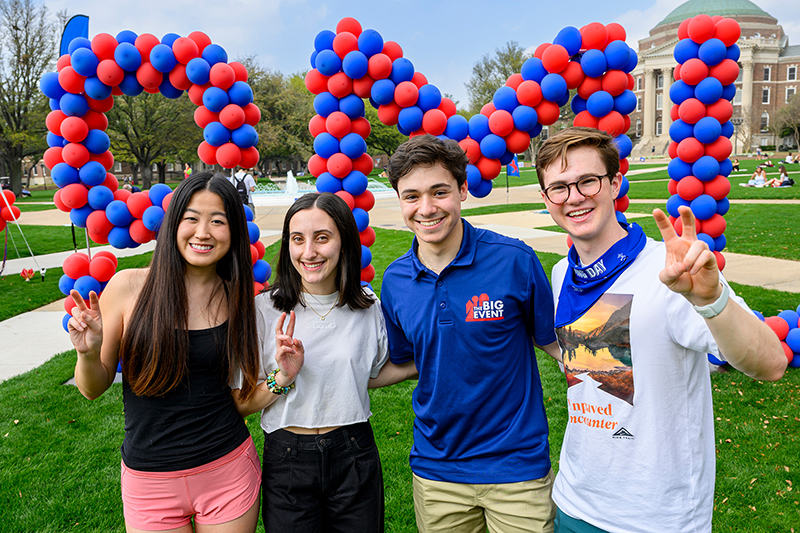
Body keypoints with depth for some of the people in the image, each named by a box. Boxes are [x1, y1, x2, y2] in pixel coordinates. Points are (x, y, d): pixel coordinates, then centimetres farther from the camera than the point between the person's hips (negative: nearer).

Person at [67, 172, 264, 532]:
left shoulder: (236, 298, -4)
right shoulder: (128, 286, -10)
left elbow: (242, 398, 2)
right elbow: (93, 388, -1)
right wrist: (88, 354, -21)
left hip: (229, 473, 1)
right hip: (150, 484, -1)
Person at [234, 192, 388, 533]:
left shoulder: (368, 307, -3)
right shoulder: (264, 310, -8)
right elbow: (241, 404, -4)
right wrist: (282, 378, -20)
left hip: (354, 457, 2)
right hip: (287, 460, -1)